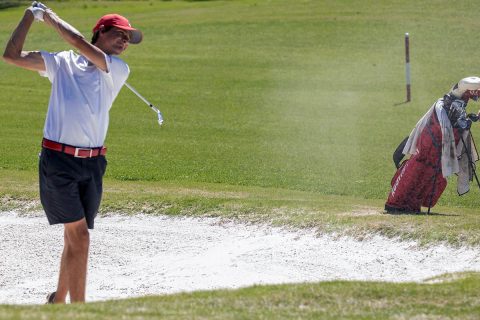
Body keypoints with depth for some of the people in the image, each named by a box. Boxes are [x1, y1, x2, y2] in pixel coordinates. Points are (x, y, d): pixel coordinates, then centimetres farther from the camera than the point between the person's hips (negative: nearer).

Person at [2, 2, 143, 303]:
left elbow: (78, 42, -8)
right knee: (79, 236, -11)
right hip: (58, 160, -3)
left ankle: (59, 299, 28)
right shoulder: (61, 62, 6)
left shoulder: (119, 70, 5)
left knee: (75, 237, 9)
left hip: (93, 163, 3)